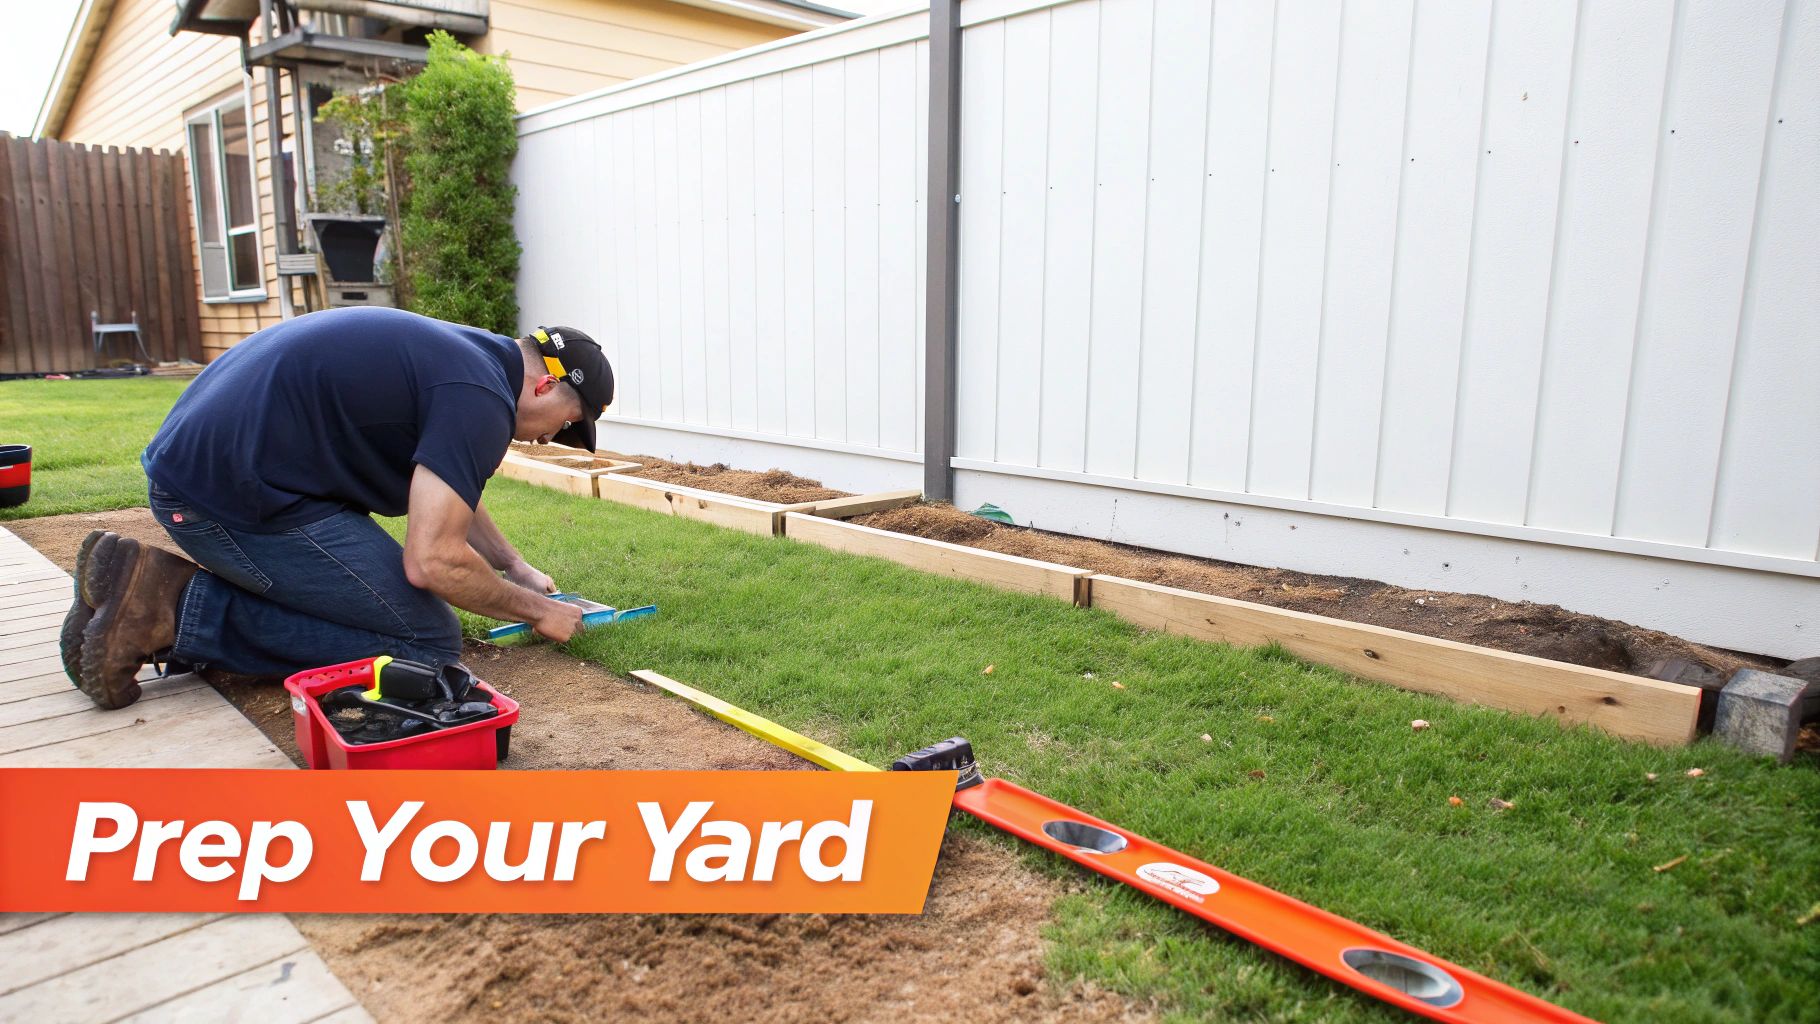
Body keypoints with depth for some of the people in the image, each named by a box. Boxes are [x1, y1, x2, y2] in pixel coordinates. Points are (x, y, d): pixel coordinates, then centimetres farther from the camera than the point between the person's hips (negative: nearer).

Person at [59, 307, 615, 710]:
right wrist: (537, 611, -4)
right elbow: (433, 560, -20)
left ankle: (162, 595, 9)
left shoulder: (455, 353, 16)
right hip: (235, 495, -10)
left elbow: (449, 496, 32)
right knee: (427, 643, -7)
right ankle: (179, 610, -9)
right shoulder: (481, 399, -15)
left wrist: (515, 565, 34)